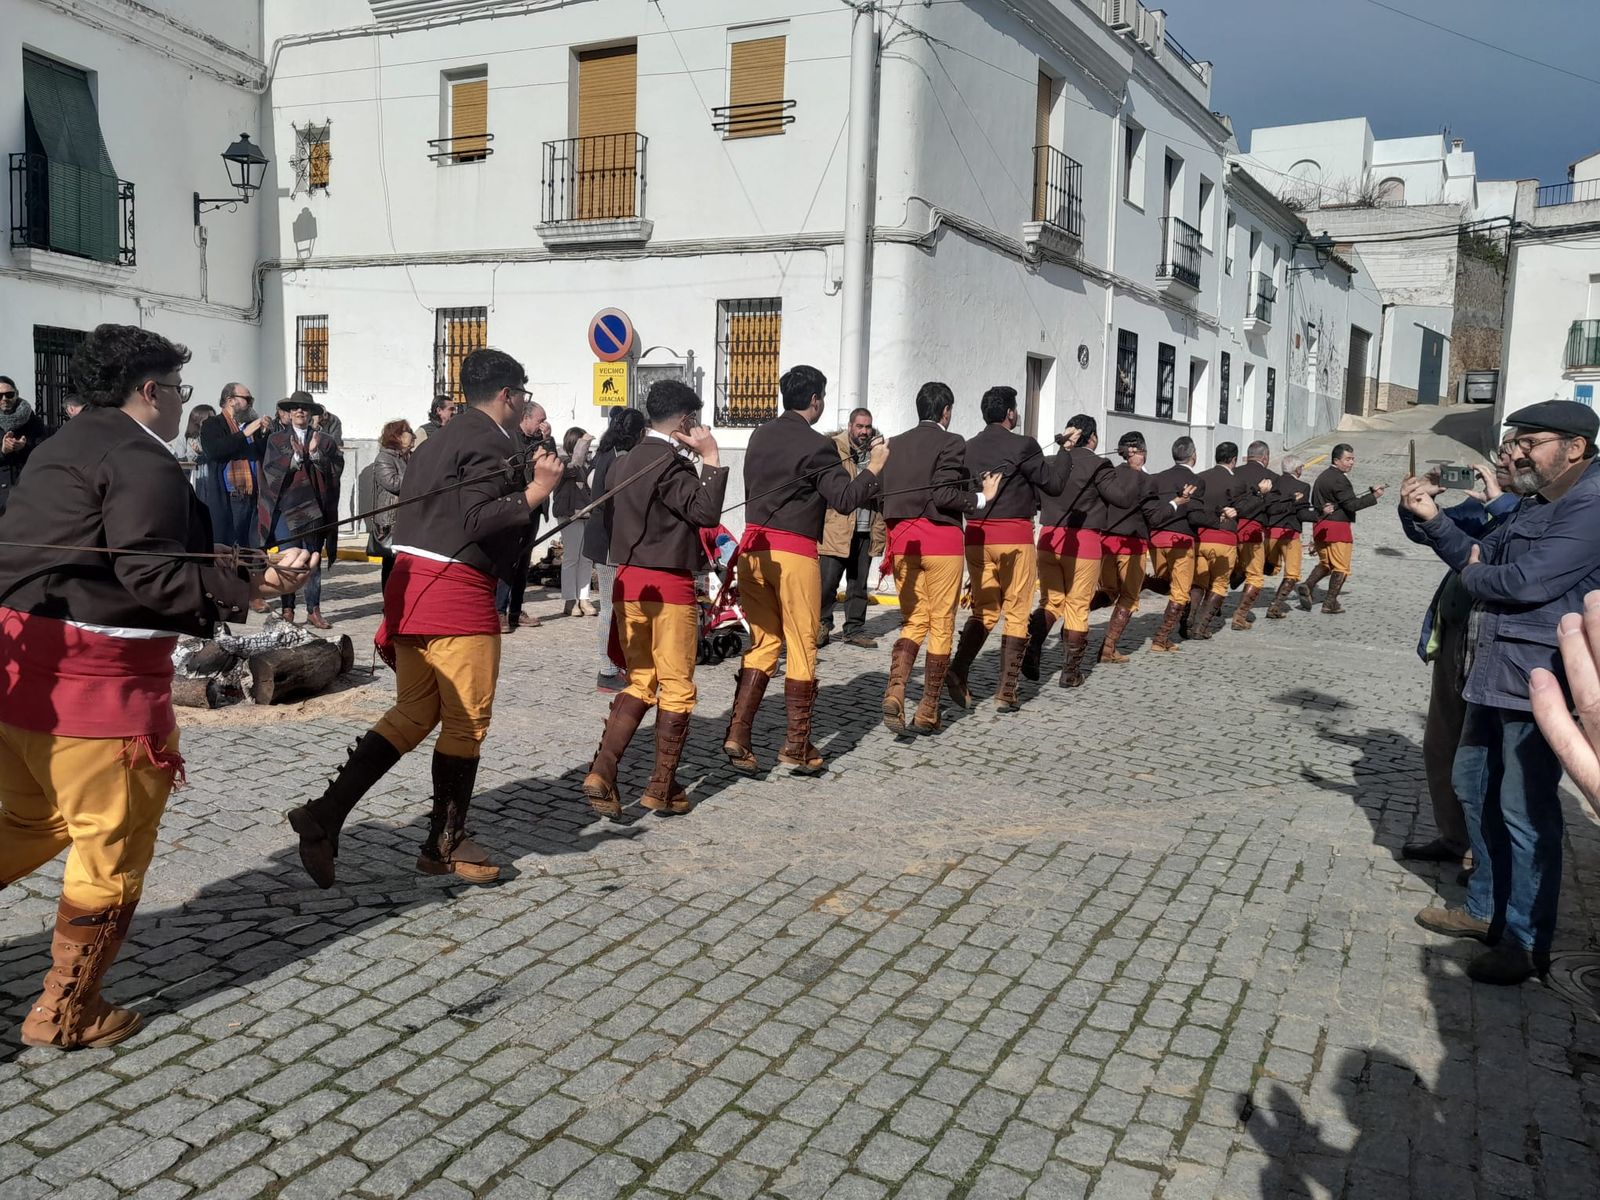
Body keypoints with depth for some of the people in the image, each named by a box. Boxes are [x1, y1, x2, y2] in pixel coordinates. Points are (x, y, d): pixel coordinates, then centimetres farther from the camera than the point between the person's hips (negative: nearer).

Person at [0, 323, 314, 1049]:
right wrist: (250, 583, -25)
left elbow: (74, 556, 17)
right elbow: (149, 573, -21)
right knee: (114, 839, 4)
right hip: (93, 671, -10)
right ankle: (65, 1012, 14)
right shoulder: (143, 462, -12)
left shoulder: (64, 448, 19)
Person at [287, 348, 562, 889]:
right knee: (466, 720, 3)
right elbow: (478, 520, -19)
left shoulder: (442, 439, 20)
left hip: (412, 582, 9)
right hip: (456, 590, -9)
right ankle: (445, 845, 14)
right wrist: (536, 492, -23)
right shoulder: (488, 442, -8)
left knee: (414, 713, 14)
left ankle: (326, 814, 6)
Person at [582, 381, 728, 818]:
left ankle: (602, 772, 2)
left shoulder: (623, 463, 13)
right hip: (668, 585, -8)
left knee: (639, 683, 15)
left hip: (627, 581, 8)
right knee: (677, 688, 5)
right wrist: (711, 456, -17)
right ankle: (663, 789, 10)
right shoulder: (671, 465, -14)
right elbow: (706, 511, -23)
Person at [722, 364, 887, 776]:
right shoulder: (815, 445, -10)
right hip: (794, 552, -6)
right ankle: (797, 745, 10)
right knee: (801, 647, 5)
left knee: (763, 643, 13)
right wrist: (873, 468, -4)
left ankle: (738, 734, 5)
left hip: (754, 548, 6)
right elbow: (844, 499, -15)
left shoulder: (759, 436, 11)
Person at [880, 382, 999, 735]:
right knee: (941, 625, 5)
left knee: (913, 621, 13)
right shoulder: (951, 443, -7)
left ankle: (895, 690, -10)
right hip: (940, 538, -5)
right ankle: (928, 711, 8)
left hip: (902, 537, 5)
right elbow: (944, 495, -17)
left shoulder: (894, 444, 8)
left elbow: (881, 494, 5)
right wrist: (982, 498, -4)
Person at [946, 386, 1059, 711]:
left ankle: (958, 671, -5)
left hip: (977, 535, 4)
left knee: (984, 610, 15)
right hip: (1014, 537, -4)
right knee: (1016, 614, 5)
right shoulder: (1023, 445, -8)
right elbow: (1054, 486, -2)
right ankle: (1006, 693, 4)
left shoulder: (968, 447, 5)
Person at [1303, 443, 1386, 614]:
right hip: (1338, 527, -8)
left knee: (1325, 563, 19)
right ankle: (1330, 602, 1)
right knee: (1341, 567, 2)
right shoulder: (1339, 480, -15)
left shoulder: (1322, 477, 14)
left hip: (1320, 527, 8)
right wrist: (1374, 496, -16)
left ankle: (1308, 586, -2)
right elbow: (1351, 504, -19)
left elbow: (1315, 503, 19)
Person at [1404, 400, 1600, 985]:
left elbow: (1528, 582, -23)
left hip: (1539, 682, -10)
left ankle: (1527, 942, 9)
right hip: (1494, 673, 11)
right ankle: (1485, 909, 33)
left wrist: (1474, 576, -2)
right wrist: (1432, 519, 1)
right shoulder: (1533, 505, 17)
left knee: (1525, 814, -4)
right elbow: (1477, 558, 17)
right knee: (1473, 786, 19)